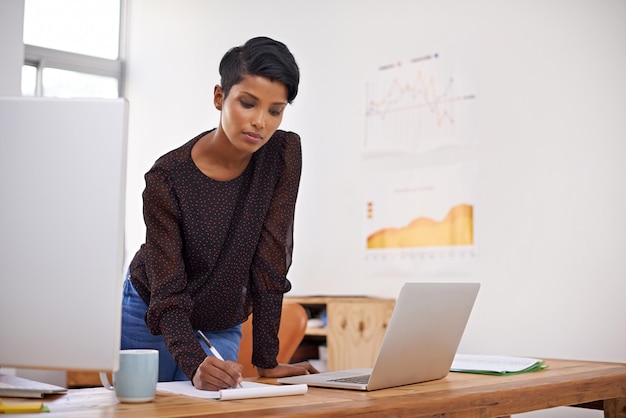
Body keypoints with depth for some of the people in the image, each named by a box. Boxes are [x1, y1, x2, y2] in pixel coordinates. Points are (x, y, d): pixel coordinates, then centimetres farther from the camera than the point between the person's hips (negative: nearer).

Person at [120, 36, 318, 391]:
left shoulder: (284, 154, -17)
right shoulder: (167, 177, -25)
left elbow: (270, 263, -16)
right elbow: (168, 295, -26)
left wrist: (267, 361, -17)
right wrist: (195, 364, -44)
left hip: (222, 330, 2)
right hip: (150, 321, -2)